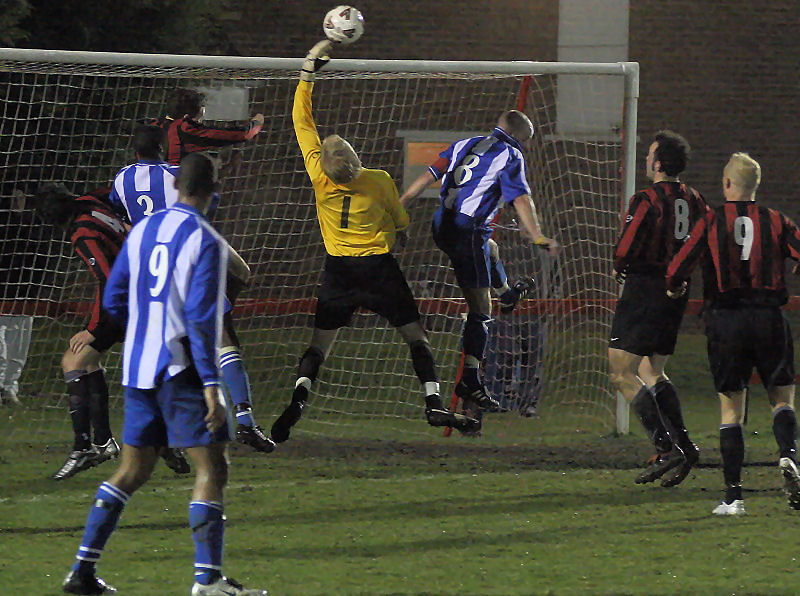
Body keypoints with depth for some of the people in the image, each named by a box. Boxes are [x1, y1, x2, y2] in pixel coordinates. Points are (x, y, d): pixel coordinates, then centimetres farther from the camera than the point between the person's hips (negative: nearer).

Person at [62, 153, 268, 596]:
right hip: (182, 370, -7)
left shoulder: (142, 231, 10)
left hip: (138, 369, 7)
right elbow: (200, 317, -18)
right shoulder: (205, 242, -11)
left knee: (132, 471, 14)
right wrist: (211, 385, -19)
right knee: (211, 468, -4)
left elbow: (113, 302, 15)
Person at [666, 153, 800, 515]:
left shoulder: (711, 223, 0)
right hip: (769, 318, 0)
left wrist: (675, 289, 17)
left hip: (725, 321, 0)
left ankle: (733, 495, 0)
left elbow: (676, 271, -5)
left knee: (731, 409, 4)